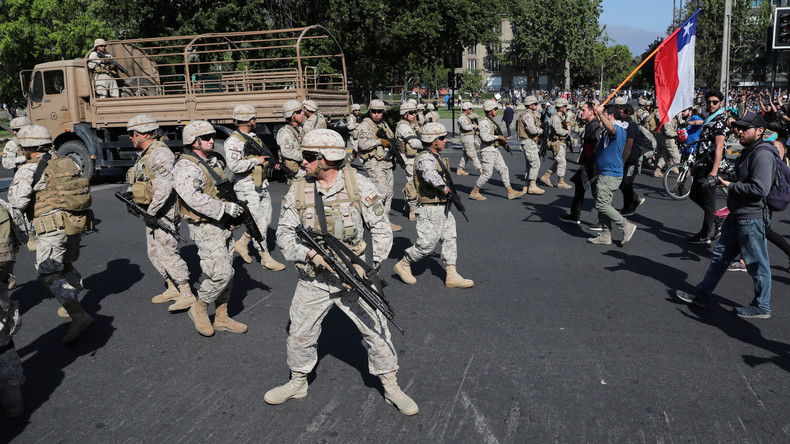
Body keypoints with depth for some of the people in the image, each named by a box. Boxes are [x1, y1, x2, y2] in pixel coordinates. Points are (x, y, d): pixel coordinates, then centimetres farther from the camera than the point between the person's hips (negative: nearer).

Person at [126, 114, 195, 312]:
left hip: (164, 212, -11)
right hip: (152, 212, 11)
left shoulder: (160, 153, -17)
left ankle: (187, 294, -3)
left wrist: (151, 212, -22)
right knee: (154, 253, 15)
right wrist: (131, 196, 10)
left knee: (167, 253, -10)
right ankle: (173, 289, 26)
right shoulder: (144, 154, 16)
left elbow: (165, 187, -25)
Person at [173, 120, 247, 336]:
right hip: (206, 228, -9)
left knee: (227, 272, 12)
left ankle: (221, 318, 23)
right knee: (221, 273, -12)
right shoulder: (186, 167, -15)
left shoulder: (214, 161, 14)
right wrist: (225, 208, -28)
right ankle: (199, 309, 11)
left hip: (223, 225, 9)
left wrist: (236, 204, 10)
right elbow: (193, 198, -30)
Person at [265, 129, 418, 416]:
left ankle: (392, 389, 20)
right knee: (300, 333, 11)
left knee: (375, 330, 1)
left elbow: (381, 228, -4)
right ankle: (298, 383, 37)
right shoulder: (298, 191, -4)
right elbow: (284, 233, 0)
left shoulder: (360, 186, -10)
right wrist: (310, 254, -18)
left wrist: (370, 265, -15)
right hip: (313, 279, 2)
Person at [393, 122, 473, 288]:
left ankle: (452, 276, 14)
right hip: (431, 209, -10)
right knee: (426, 244, -2)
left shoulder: (434, 156, 14)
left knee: (450, 239, 9)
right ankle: (403, 265, 19)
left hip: (443, 208, 10)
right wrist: (444, 188, -29)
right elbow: (430, 175, -41)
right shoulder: (425, 158, -19)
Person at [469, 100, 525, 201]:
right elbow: (485, 137, -27)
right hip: (487, 151, -10)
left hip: (495, 150, 10)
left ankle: (511, 192, 11)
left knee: (504, 170, 7)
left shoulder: (492, 121, 16)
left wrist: (503, 143, 11)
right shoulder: (484, 122, -15)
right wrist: (498, 137, -16)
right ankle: (474, 192, 6)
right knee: (487, 173, -6)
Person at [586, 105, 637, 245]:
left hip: (609, 175, -11)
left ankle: (626, 226, -4)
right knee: (604, 205, 11)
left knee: (601, 205, -11)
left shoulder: (617, 128, -15)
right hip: (607, 174, 11)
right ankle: (605, 235, 16)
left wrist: (600, 113, -39)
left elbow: (611, 128, -42)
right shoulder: (617, 130, 19)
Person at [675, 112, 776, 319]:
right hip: (736, 216, 11)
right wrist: (722, 179, 8)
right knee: (720, 256, 16)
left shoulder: (762, 154, -19)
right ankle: (702, 295, 25)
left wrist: (730, 185, -18)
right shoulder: (748, 151, 14)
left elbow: (760, 189, -27)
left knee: (757, 264, 3)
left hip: (751, 218, -11)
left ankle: (761, 307, 17)